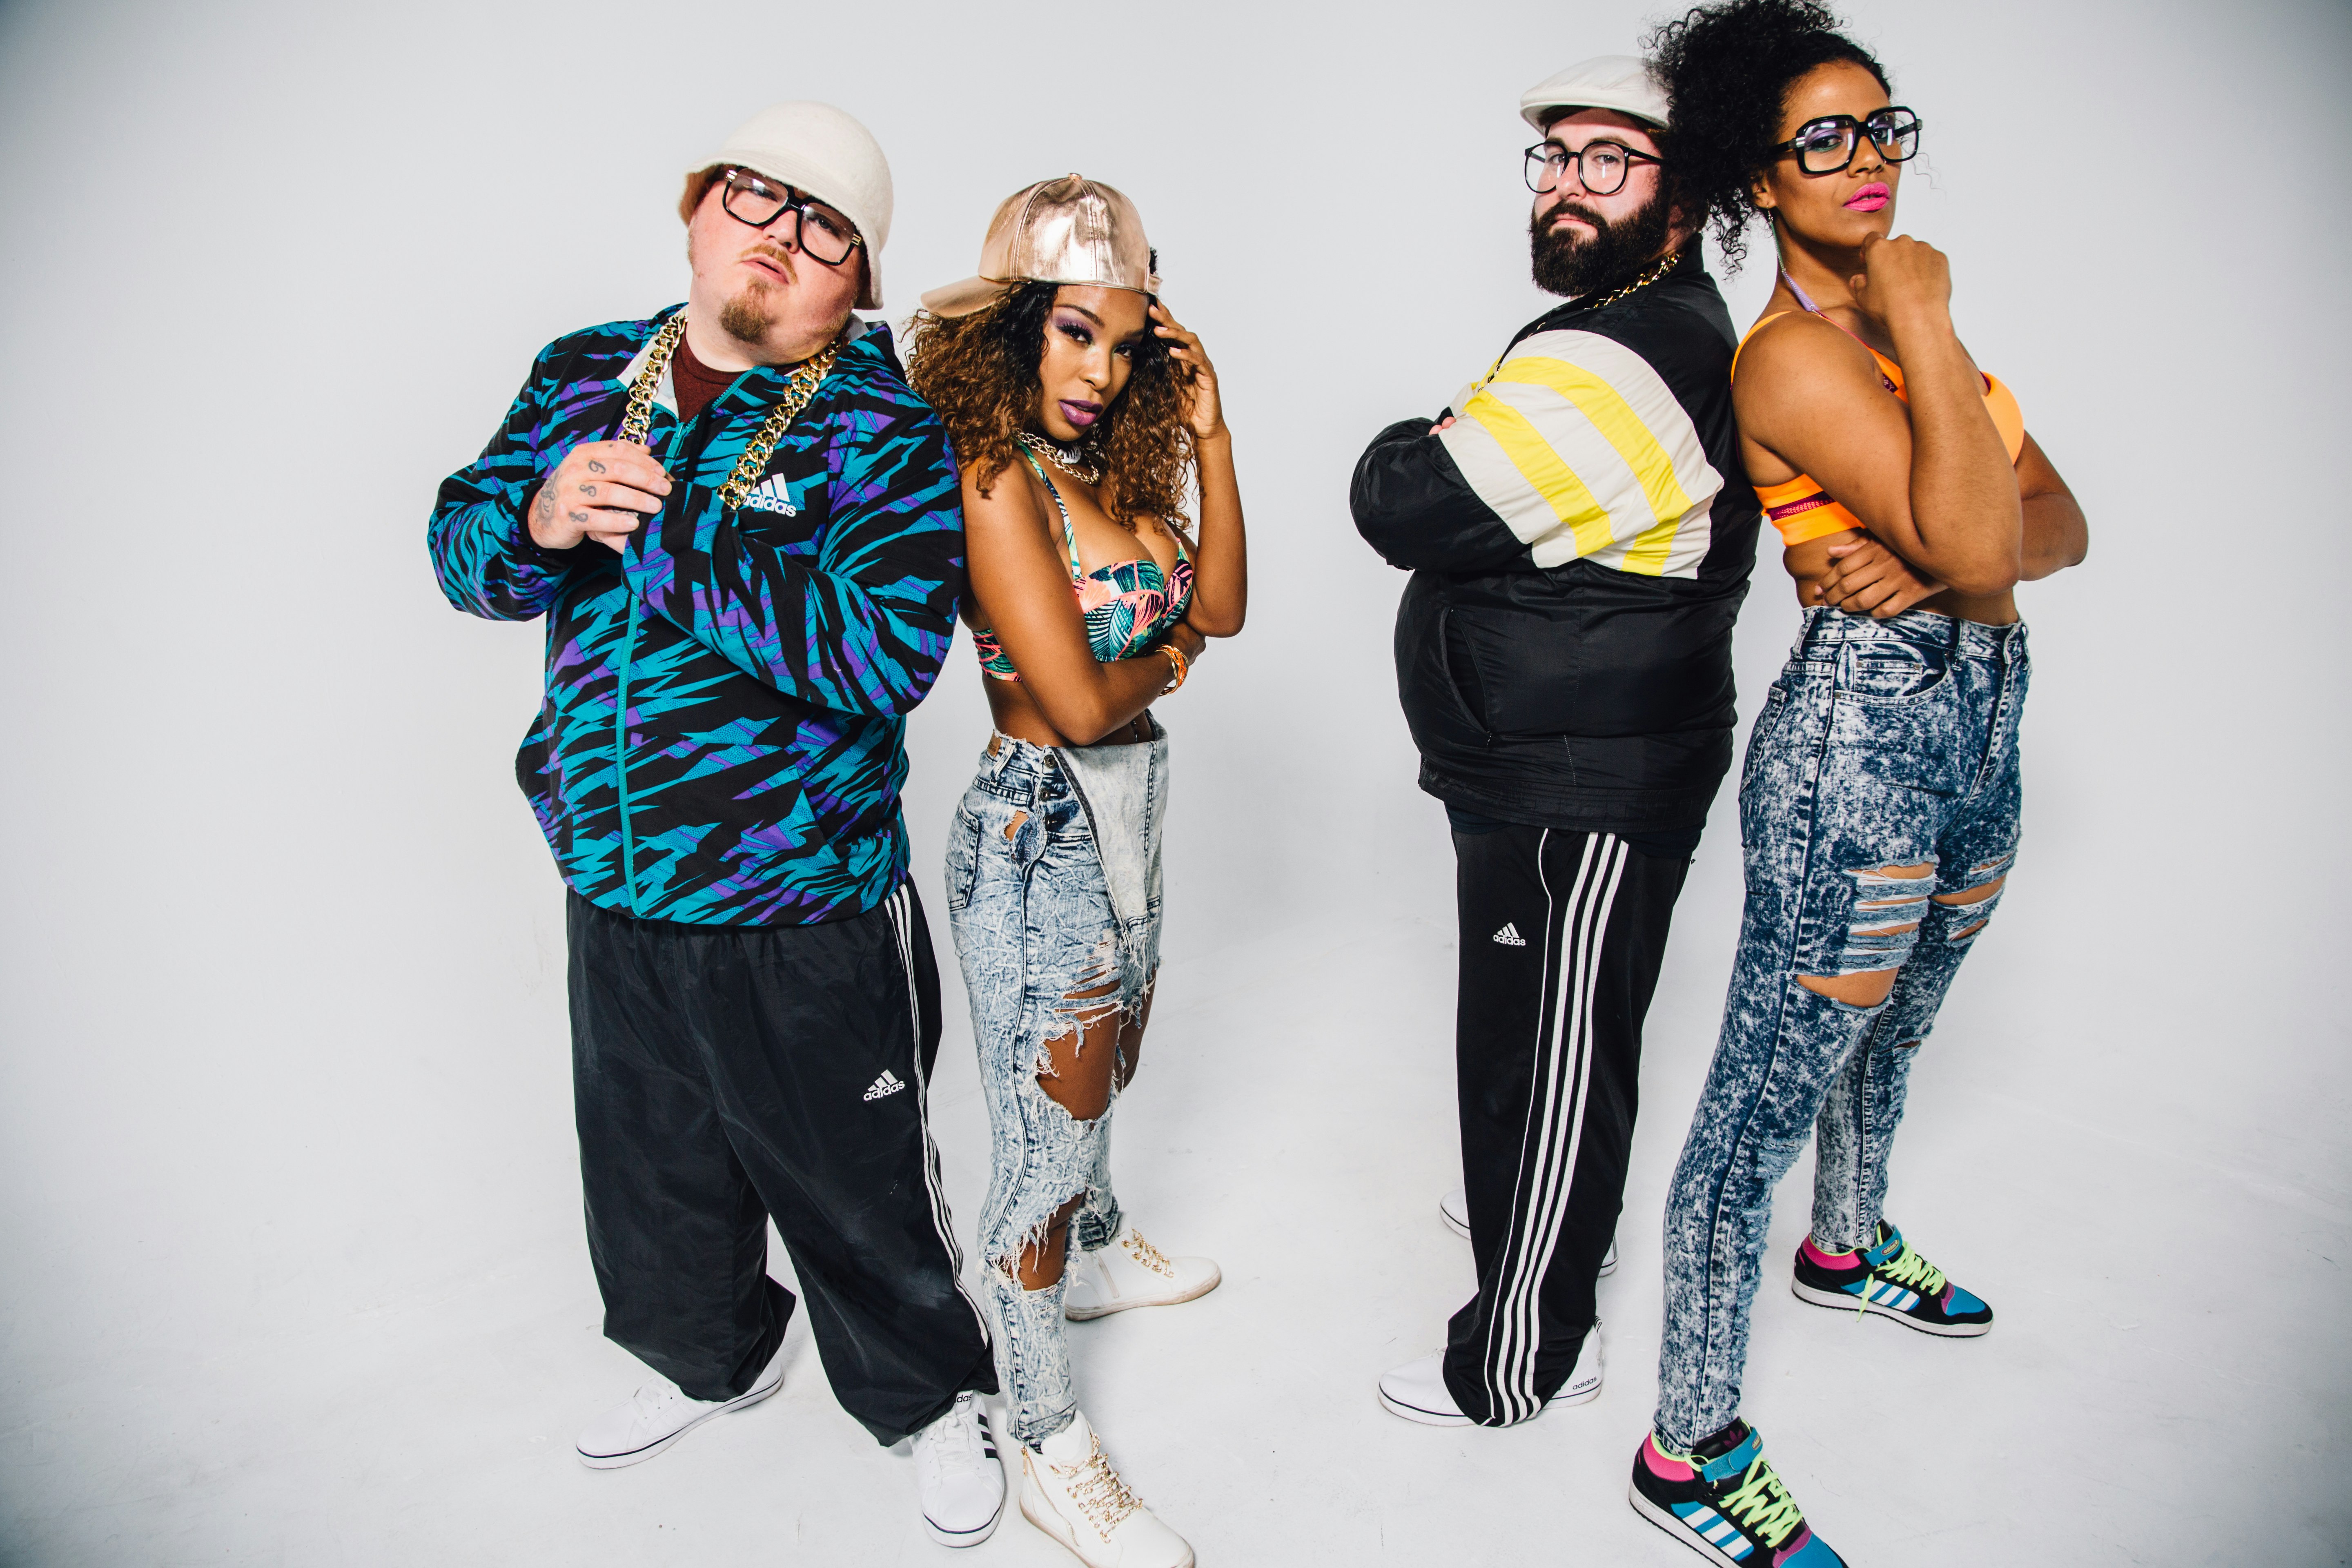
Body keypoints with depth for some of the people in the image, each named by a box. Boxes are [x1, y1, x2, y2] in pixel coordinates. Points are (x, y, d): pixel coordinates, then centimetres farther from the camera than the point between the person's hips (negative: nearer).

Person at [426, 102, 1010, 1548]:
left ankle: (930, 1397, 40)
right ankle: (712, 1360, 54)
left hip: (804, 922, -5)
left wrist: (657, 521, -26)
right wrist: (538, 521, -17)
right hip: (613, 899, 6)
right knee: (650, 1172, 25)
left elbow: (884, 649, -27)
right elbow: (464, 551, 7)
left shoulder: (885, 432, -13)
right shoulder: (587, 376, 5)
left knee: (858, 1191, 12)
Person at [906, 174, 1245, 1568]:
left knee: (1106, 1071, 26)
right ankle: (1051, 1449, 19)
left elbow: (1218, 606, 2)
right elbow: (1077, 701, -24)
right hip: (1039, 828, -8)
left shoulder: (1114, 464, 6)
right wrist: (1165, 662, -3)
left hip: (1126, 813, 9)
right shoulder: (995, 479, -20)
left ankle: (1098, 1251, 54)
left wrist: (1208, 436, -4)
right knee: (1047, 1127, 2)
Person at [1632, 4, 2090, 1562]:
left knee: (1893, 1032, 28)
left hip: (1979, 730, 9)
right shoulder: (1794, 352, -16)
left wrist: (1931, 563, -17)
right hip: (1859, 743, -9)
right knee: (1766, 1101, -2)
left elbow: (2056, 524, 4)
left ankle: (1852, 1246, 54)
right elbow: (1980, 550, -25)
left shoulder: (1908, 319, 11)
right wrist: (1926, 325, -19)